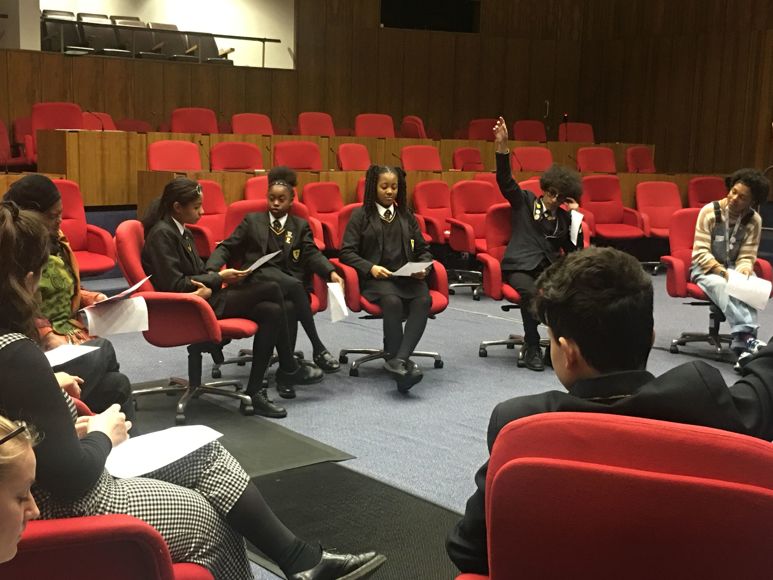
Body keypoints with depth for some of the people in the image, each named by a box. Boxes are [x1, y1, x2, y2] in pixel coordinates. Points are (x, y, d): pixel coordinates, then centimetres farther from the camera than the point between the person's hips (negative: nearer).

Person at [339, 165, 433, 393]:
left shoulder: (407, 216, 22)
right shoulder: (360, 216, 10)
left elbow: (423, 250, 23)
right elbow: (346, 252, 3)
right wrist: (370, 267, -13)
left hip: (408, 277, 3)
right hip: (375, 278, -3)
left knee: (423, 301, -32)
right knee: (392, 301, -37)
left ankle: (398, 361, -40)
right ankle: (403, 363, -31)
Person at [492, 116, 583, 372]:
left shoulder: (563, 217, 16)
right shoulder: (524, 201, 10)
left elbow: (573, 252, 10)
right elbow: (505, 179, -5)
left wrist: (575, 217, 3)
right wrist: (502, 146, -21)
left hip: (549, 267, 3)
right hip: (520, 265, -3)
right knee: (531, 294, -35)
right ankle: (531, 347, -18)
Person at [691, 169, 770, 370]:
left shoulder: (754, 220, -4)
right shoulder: (709, 211, -12)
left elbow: (747, 256, -4)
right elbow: (701, 252, -15)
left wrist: (744, 268, -28)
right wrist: (722, 271, -29)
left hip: (734, 269, 3)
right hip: (706, 268, -2)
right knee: (722, 285, -37)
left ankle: (742, 344, -45)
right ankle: (747, 338, -49)